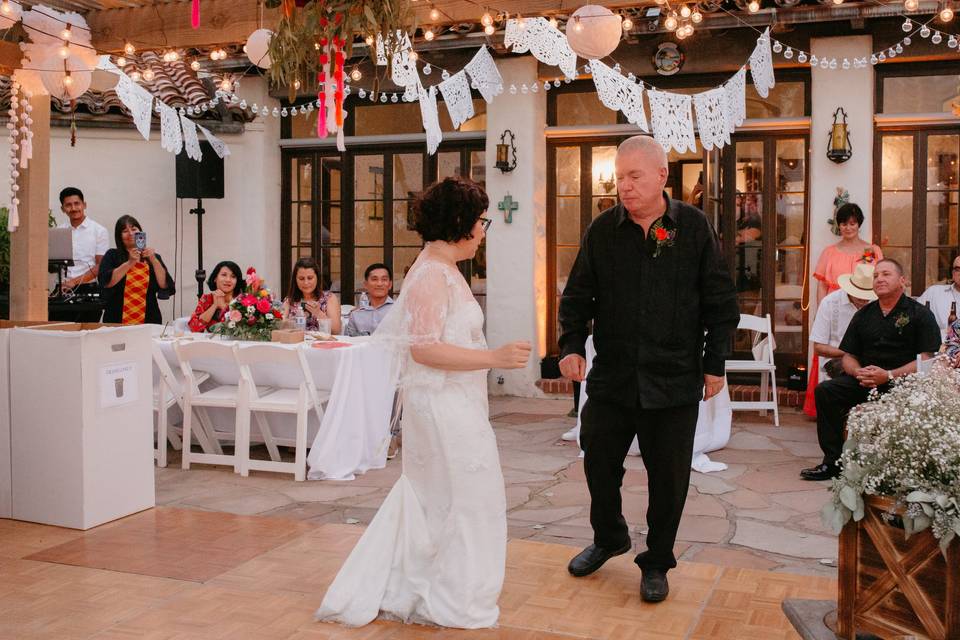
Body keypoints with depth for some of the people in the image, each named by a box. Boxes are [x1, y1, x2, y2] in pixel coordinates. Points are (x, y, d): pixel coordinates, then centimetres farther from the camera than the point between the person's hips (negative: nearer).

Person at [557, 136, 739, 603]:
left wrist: (715, 364, -1)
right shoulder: (602, 230, 2)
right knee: (599, 463, 12)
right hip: (611, 376, 2)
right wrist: (572, 345, -8)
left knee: (668, 478, 8)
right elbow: (577, 296, 6)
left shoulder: (694, 227, -2)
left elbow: (721, 302, 2)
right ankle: (608, 537, 39)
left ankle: (657, 562, 28)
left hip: (675, 381, -2)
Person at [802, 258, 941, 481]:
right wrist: (859, 372, -8)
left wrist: (888, 375, -18)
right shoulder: (863, 315, 18)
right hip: (864, 381, 5)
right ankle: (833, 461, -13)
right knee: (825, 390, -17)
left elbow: (925, 360, -7)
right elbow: (848, 357, 16)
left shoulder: (920, 313, 3)